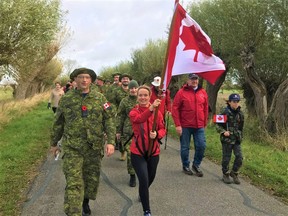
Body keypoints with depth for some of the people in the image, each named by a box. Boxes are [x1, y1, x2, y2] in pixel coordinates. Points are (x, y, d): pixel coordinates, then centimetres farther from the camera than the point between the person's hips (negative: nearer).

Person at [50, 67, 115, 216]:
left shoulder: (100, 98, 1)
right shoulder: (66, 99, 1)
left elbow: (108, 121, -2)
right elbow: (58, 123, 10)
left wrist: (110, 141, -13)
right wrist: (53, 143, 16)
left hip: (94, 147, 2)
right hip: (72, 148, -1)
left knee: (92, 179, 15)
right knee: (73, 183, -8)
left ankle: (85, 202, 43)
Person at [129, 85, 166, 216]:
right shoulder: (133, 112, -9)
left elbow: (163, 129, 0)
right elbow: (139, 119, -32)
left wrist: (157, 134, -24)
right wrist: (150, 108, -51)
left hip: (153, 151, 4)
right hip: (137, 152, -3)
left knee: (151, 178, 21)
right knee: (143, 180, -12)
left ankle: (143, 194, 55)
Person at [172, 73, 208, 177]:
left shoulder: (203, 92, 7)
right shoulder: (181, 92, -5)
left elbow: (205, 109, 11)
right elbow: (175, 109, -7)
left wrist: (205, 123, 10)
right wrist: (177, 125, -12)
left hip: (199, 126, 3)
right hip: (185, 126, -3)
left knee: (201, 146, 0)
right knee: (185, 147, 8)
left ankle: (196, 165, 21)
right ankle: (186, 166, 27)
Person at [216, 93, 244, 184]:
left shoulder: (240, 113, 6)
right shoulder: (225, 112, -10)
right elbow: (218, 125, -6)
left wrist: (241, 137, 17)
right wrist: (223, 132, -21)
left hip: (237, 139, 4)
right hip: (227, 139, -4)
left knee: (239, 157, -1)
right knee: (226, 158, 6)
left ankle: (234, 173, 20)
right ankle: (225, 175, 23)